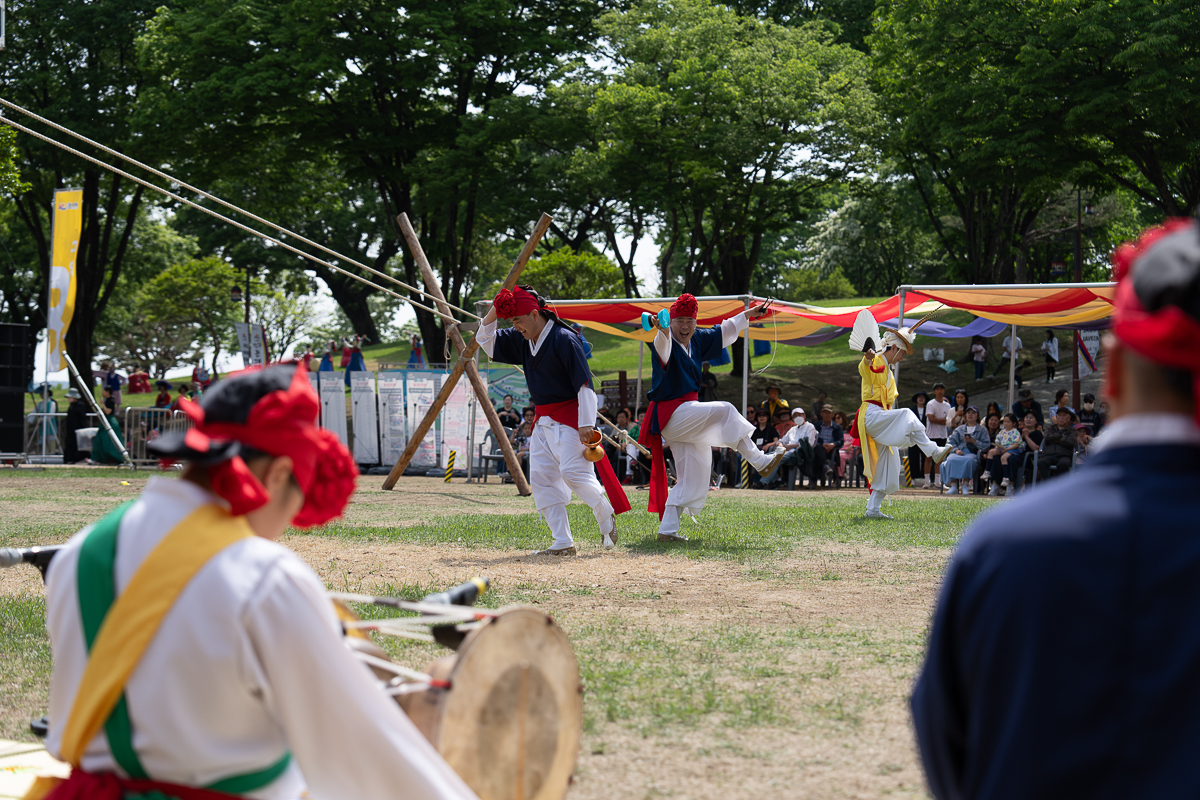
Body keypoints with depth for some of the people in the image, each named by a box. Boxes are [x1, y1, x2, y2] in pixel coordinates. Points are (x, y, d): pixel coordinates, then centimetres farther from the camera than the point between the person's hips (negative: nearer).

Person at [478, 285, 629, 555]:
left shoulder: (564, 339, -15)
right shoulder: (521, 340, 9)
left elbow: (584, 384, -17)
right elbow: (487, 343, 19)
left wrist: (586, 424, -21)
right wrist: (493, 311, 1)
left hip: (569, 418, -9)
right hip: (542, 420, 9)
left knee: (573, 472, -19)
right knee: (541, 478, 1)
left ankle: (606, 516, 7)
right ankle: (563, 542, 2)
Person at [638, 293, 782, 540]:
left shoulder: (696, 341, 10)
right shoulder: (666, 344, -13)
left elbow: (723, 332, 25)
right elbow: (662, 345, -38)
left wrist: (748, 315, 31)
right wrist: (662, 331, -60)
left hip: (687, 421, 9)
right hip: (672, 415, -9)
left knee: (691, 482, 8)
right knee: (724, 411, -24)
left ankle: (667, 529, 11)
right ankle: (759, 461, -19)